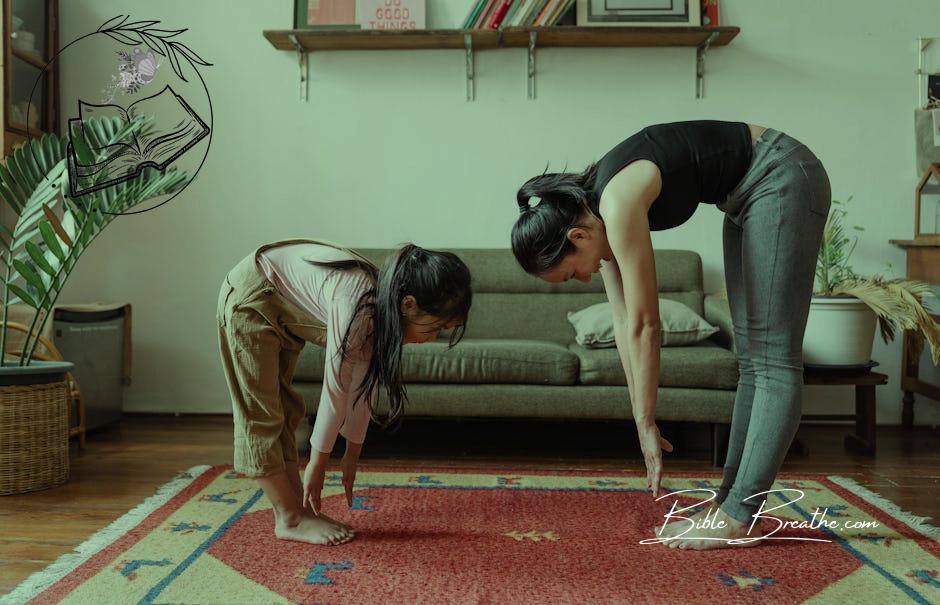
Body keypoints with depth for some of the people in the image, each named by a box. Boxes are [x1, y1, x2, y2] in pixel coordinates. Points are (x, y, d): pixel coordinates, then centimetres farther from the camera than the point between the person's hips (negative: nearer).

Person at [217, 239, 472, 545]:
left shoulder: (381, 309, -11)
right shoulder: (357, 305, -36)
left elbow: (363, 387, -1)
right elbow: (335, 389, -28)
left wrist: (352, 456, 6)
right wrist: (317, 464, -18)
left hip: (283, 311, 9)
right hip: (251, 298, -9)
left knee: (284, 410, 10)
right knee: (261, 414, -5)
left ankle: (298, 509, 15)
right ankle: (289, 520, 1)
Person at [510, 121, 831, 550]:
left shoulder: (618, 204, -26)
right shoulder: (595, 209, -1)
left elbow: (644, 326, -22)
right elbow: (624, 324, 0)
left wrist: (647, 425, -14)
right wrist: (643, 426, 1)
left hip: (782, 179, -9)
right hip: (749, 195, 10)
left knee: (773, 360, -10)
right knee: (751, 360, 7)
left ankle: (739, 519, -9)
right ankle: (728, 501, 13)